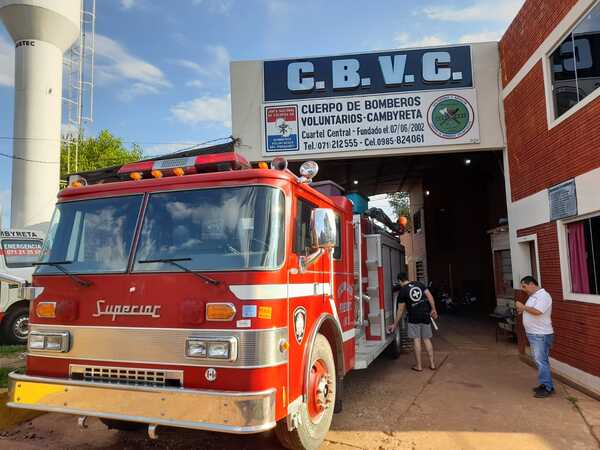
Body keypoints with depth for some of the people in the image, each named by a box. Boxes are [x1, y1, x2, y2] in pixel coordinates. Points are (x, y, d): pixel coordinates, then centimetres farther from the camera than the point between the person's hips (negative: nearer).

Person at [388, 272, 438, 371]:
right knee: (427, 339, 12)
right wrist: (433, 309, 5)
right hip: (425, 316, 4)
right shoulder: (419, 284, 8)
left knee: (416, 340, 2)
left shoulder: (402, 291, -4)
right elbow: (429, 296, -1)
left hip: (414, 318, -4)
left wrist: (395, 325, 7)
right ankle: (432, 363, 15)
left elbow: (400, 310, -1)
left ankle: (419, 366, 7)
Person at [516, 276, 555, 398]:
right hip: (533, 334, 10)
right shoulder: (533, 296, 14)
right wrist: (522, 310, 5)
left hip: (541, 335, -10)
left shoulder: (543, 295, -16)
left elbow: (537, 311, -28)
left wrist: (523, 307, -16)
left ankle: (547, 388, 1)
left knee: (541, 361, -6)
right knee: (539, 360, 15)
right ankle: (545, 384, 23)